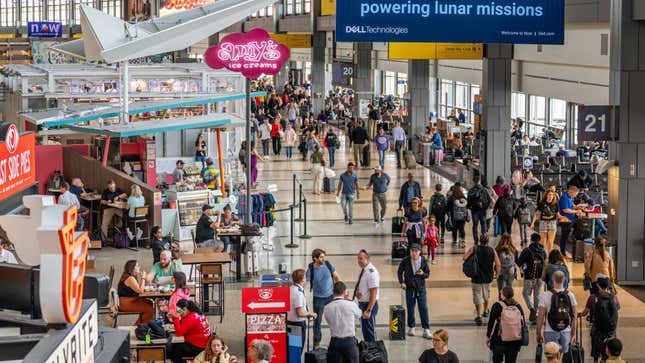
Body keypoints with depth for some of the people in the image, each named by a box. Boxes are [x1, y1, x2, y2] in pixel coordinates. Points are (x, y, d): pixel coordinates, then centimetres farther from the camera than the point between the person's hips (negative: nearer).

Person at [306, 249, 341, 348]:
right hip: (318, 298, -2)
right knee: (317, 321, 3)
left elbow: (336, 277, 5)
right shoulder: (310, 270, -15)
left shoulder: (328, 264, -7)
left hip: (331, 295, 2)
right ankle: (316, 342, 15)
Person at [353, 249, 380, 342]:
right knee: (365, 330, 19)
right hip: (362, 303, 9)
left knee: (369, 331, -4)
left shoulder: (371, 272, -21)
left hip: (369, 304, -9)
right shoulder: (363, 270, 7)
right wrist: (357, 292, -5)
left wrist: (369, 310, -26)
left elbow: (374, 293, -23)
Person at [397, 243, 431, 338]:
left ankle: (426, 330, 0)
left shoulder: (423, 261, -4)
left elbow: (428, 274, 6)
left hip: (421, 288, 0)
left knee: (424, 309, -4)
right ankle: (411, 328, 24)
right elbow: (399, 272, 8)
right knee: (410, 309, 8)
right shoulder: (406, 261, -6)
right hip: (409, 288, 0)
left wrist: (423, 274, -17)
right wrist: (402, 282, -4)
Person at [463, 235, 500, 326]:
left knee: (477, 296, 5)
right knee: (486, 294, 26)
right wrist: (497, 274, 9)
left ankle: (479, 316, -4)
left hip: (476, 277, -2)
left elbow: (464, 258, -18)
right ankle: (485, 311, 43)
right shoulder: (492, 251, -6)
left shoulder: (474, 249, -10)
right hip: (488, 277, 2)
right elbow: (498, 265, -9)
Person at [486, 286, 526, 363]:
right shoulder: (518, 306, 4)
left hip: (499, 341, -3)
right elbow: (523, 323, 11)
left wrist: (488, 337, 5)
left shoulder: (497, 306, -8)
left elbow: (491, 323, -6)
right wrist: (521, 341, 20)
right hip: (515, 342, 3)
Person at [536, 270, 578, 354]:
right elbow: (574, 316, 4)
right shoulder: (570, 295, 1)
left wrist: (539, 333, 3)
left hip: (550, 331, -3)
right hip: (566, 331, 3)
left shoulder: (545, 295, -8)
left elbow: (541, 316, -5)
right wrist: (573, 334, 11)